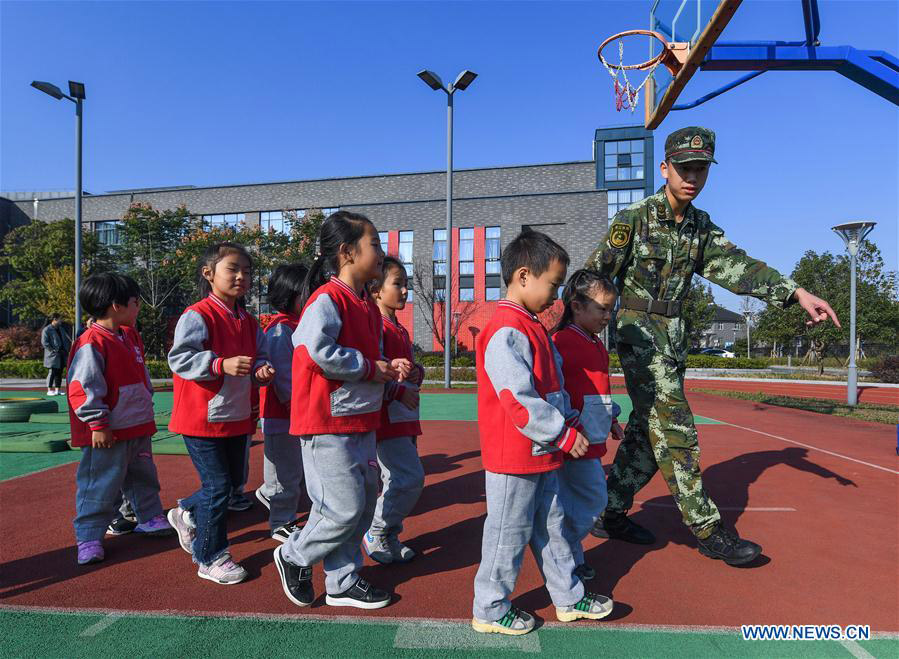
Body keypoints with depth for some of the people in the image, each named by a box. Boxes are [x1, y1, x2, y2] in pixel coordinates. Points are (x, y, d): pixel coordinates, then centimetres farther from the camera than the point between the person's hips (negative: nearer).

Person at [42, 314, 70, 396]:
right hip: (53, 355, -7)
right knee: (52, 372, -5)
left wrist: (66, 350, 10)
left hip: (62, 355, 7)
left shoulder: (60, 329, 17)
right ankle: (49, 390, 3)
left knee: (59, 373, 7)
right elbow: (44, 342, -13)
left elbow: (66, 339, 24)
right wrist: (53, 350, -16)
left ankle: (57, 390, 12)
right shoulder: (46, 330, -6)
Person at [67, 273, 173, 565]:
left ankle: (150, 518, 37)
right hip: (108, 433, -9)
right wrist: (98, 424, -20)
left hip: (138, 427, 9)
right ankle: (89, 537, 16)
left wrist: (146, 406, 22)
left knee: (143, 476, 21)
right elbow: (82, 387, -21)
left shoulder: (130, 336, 10)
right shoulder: (92, 343, -19)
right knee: (100, 484, 2)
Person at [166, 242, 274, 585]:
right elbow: (179, 358, -21)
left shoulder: (248, 322, 9)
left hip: (238, 418, 8)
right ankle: (210, 558, 17)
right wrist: (221, 364, -32)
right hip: (202, 418, -8)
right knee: (217, 485, -2)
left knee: (233, 480, 19)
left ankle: (186, 513, 45)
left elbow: (259, 355, 16)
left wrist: (262, 370, -6)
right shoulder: (197, 316, -14)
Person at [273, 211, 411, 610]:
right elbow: (318, 352, -30)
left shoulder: (368, 305, 12)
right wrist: (371, 368, -18)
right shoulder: (327, 299, -16)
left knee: (365, 503, 15)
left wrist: (389, 368, 1)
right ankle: (294, 556, 24)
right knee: (344, 508, -4)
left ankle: (342, 582, 31)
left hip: (361, 423, 10)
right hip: (328, 425, -9)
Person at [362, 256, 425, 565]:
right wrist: (399, 391, -18)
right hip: (386, 417, -10)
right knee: (411, 478, -9)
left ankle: (389, 536, 28)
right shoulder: (375, 326, -14)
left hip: (405, 417, 10)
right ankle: (375, 534, 8)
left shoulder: (400, 330, 16)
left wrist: (417, 372, 4)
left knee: (399, 481, 15)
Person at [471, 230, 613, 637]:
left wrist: (571, 422, 7)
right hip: (514, 456, -10)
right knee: (509, 535, 6)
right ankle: (490, 610, 26)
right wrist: (564, 435, -18)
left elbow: (554, 388, 19)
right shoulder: (507, 331, -22)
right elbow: (518, 400, -27)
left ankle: (569, 598, 38)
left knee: (550, 527, 22)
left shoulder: (531, 327, 11)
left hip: (542, 453, 10)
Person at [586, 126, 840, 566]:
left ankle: (611, 513, 23)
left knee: (648, 430, 10)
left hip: (674, 336, 7)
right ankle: (709, 531, 3)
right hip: (639, 334, -7)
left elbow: (735, 266, 0)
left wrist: (795, 292, -12)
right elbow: (595, 274, -9)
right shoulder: (635, 218, -8)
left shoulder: (701, 227, 10)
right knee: (675, 430, -7)